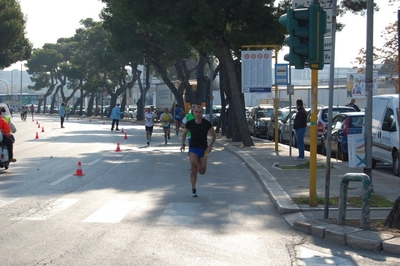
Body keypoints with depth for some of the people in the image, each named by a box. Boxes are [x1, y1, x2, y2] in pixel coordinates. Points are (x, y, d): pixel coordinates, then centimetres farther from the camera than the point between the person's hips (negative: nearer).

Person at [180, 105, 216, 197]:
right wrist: (183, 144, 0)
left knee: (202, 172, -1)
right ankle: (193, 190, -4)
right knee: (193, 164, -18)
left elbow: (214, 135, 3)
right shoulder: (189, 124, -4)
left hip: (203, 149, 0)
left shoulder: (207, 124, -7)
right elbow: (184, 134, 14)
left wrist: (210, 146, -10)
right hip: (193, 148, 0)